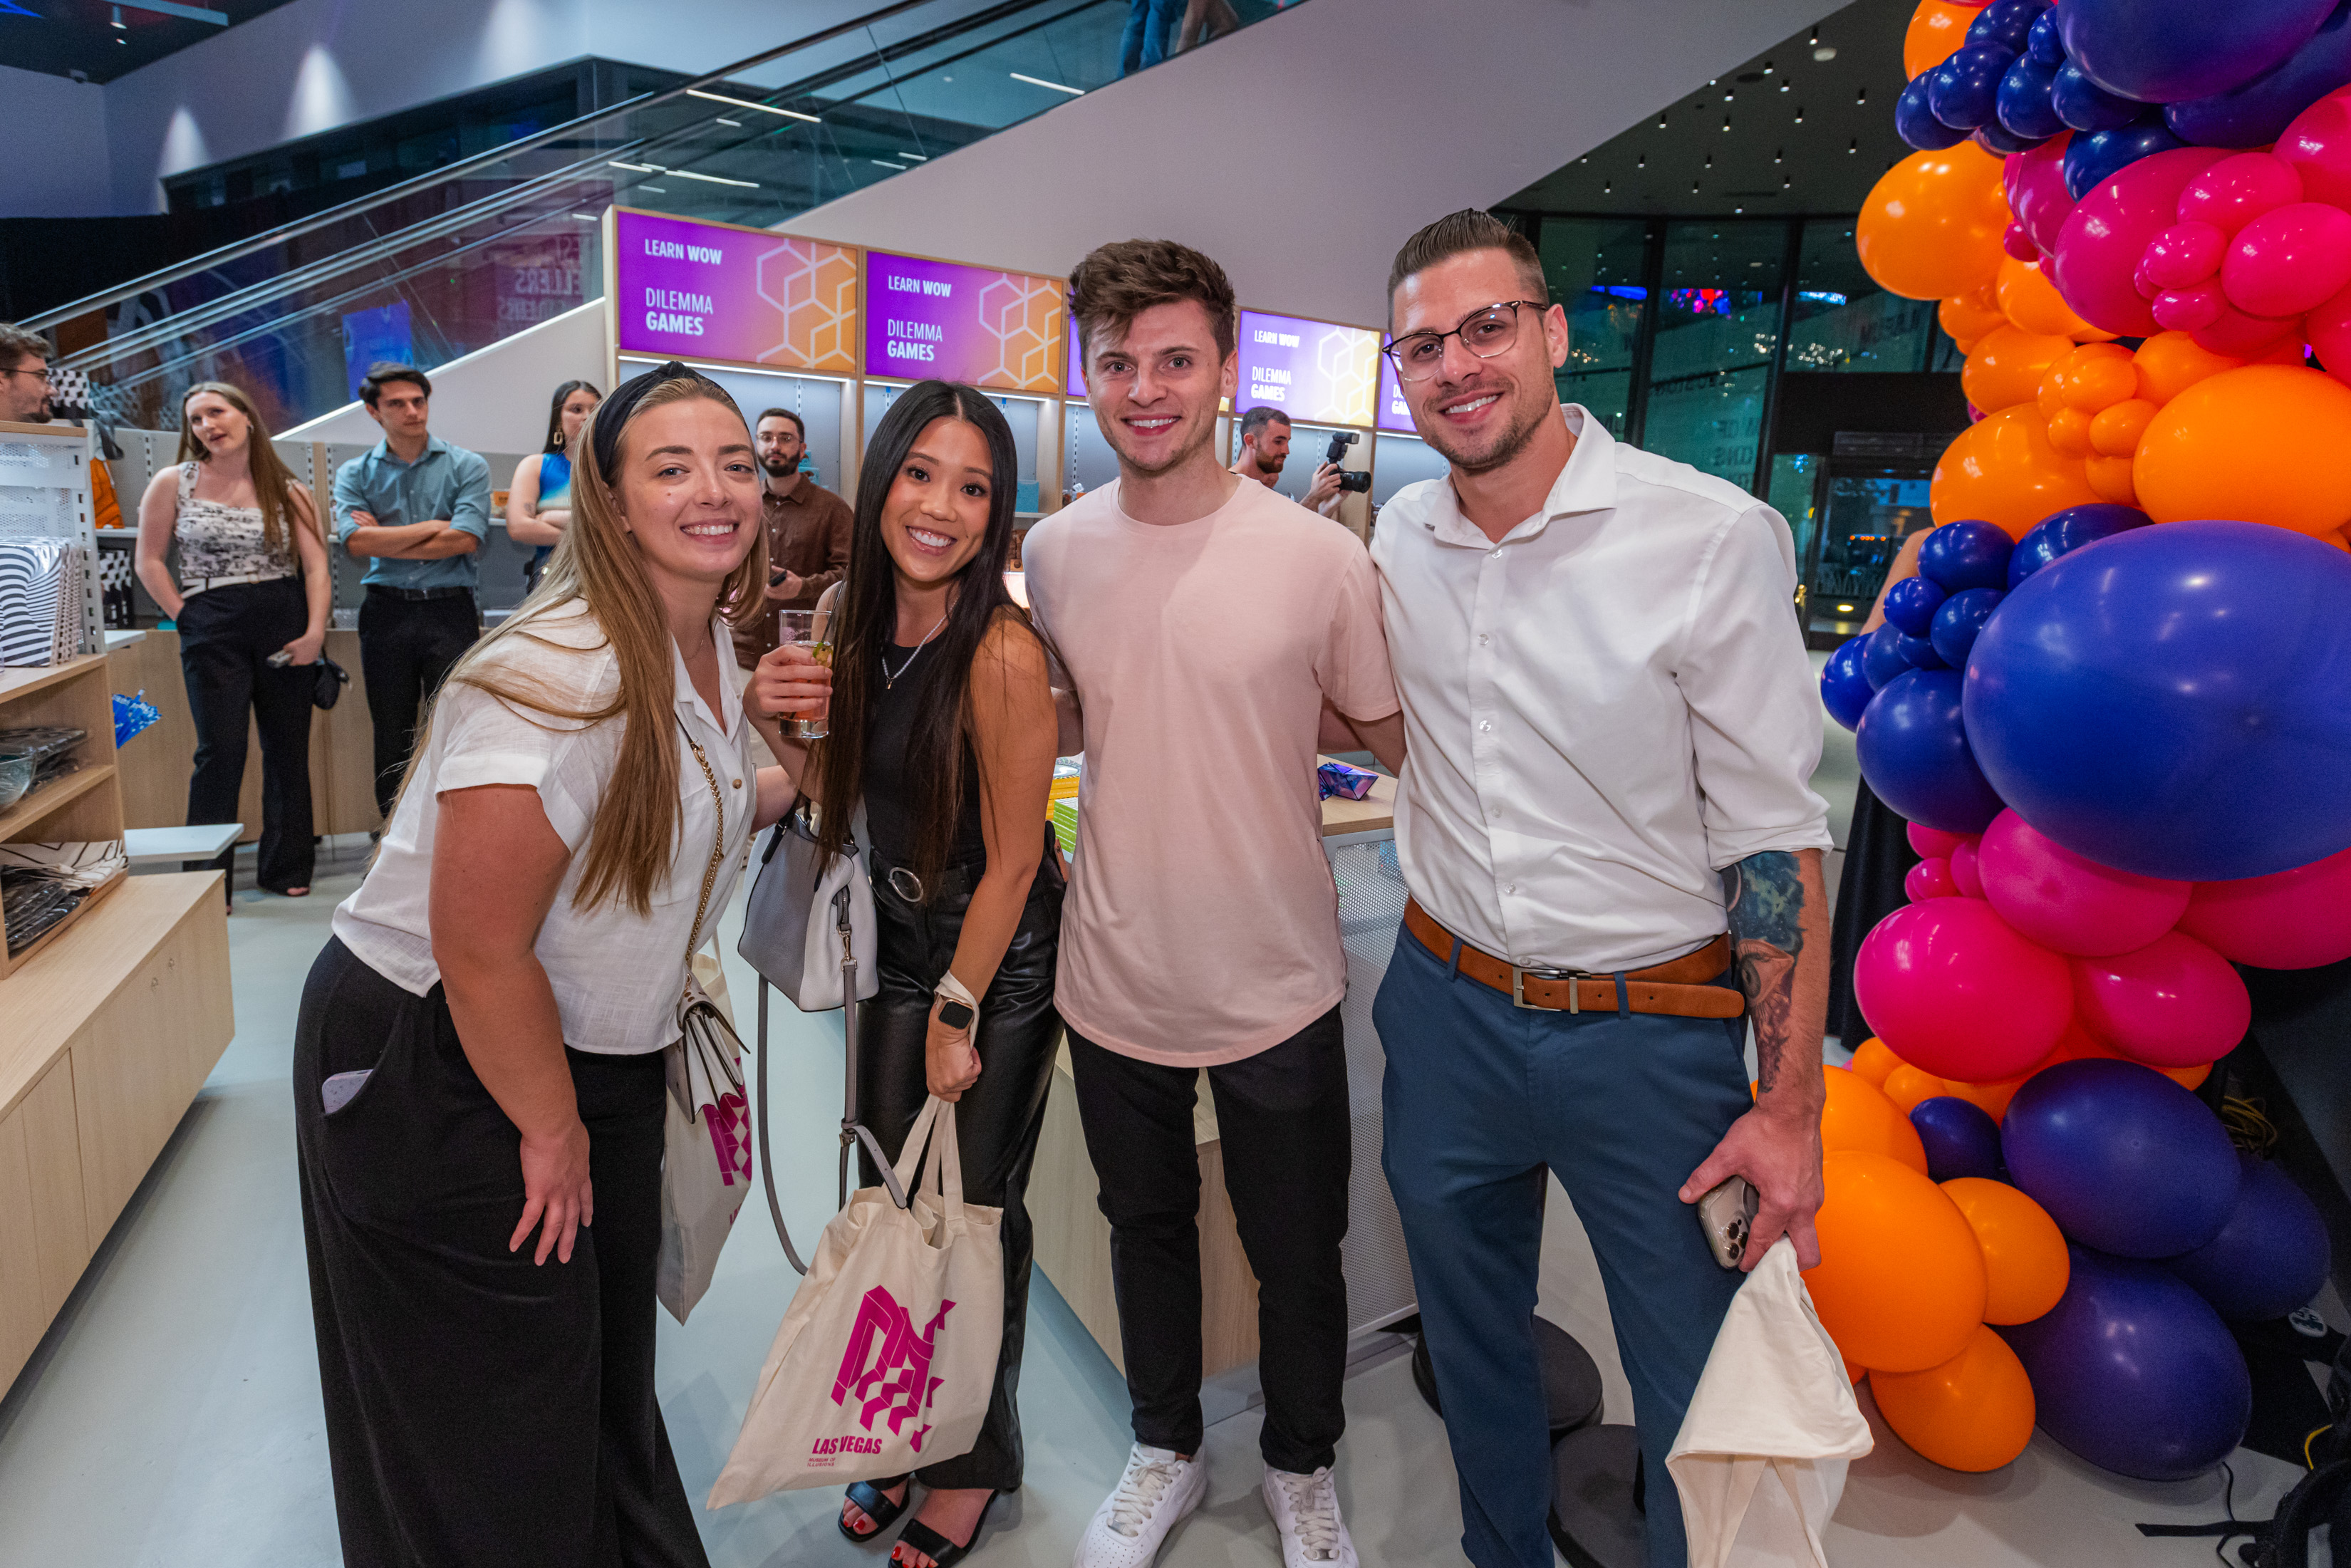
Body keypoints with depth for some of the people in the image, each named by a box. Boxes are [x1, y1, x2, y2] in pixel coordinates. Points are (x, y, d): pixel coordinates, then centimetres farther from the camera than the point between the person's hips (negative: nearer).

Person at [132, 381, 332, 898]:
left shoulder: (288, 492, 7)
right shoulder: (174, 483, 6)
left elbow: (317, 566, 0)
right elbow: (149, 562, 8)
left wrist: (315, 632, -12)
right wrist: (186, 619, -2)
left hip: (285, 626, 1)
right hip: (213, 630, -1)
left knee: (288, 748, 5)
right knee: (221, 752, -4)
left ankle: (286, 868, 18)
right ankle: (206, 880, 6)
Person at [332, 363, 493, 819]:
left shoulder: (467, 466, 3)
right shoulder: (355, 473, 9)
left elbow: (464, 539, -11)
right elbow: (356, 541, -8)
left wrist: (384, 537, -5)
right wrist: (432, 526, -8)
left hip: (450, 612, -2)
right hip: (387, 613, 2)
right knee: (393, 738, 8)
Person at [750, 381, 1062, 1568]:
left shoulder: (1002, 651, -24)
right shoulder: (862, 624, -2)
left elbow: (1013, 860, -19)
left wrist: (956, 1017, -13)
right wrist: (781, 723, -10)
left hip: (999, 970, -6)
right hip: (902, 951, 7)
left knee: (974, 1216, 9)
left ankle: (976, 1464, 35)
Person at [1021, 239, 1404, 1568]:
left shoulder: (1320, 558, -14)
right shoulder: (1054, 553, -2)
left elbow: (1403, 742, -4)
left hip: (1277, 986, -3)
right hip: (1115, 978, 4)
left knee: (1297, 1256, 17)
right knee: (1147, 1226, 24)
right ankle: (1168, 1453, 51)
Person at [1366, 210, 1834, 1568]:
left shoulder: (1715, 539, -14)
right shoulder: (1401, 539, 1)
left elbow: (1774, 835, -12)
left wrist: (1791, 1106, -12)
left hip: (1651, 1033, -4)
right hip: (1448, 1007, 5)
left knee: (1700, 1394, 11)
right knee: (1470, 1337, 23)